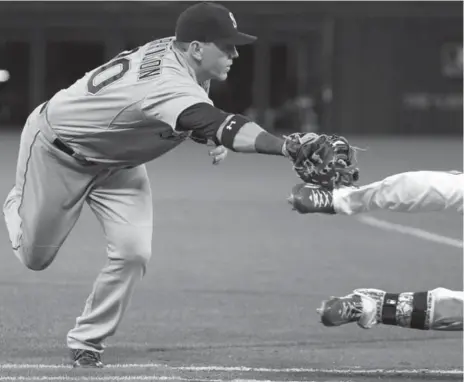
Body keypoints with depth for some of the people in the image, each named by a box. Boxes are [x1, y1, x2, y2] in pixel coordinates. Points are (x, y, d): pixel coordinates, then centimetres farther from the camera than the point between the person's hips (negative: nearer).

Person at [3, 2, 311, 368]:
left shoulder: (172, 51, -13)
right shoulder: (169, 83, -40)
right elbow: (218, 126, -56)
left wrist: (212, 137, -15)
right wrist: (286, 146, -69)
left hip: (116, 160, 7)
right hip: (55, 149, -7)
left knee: (133, 252, -11)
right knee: (35, 255, 9)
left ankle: (86, 342, 6)